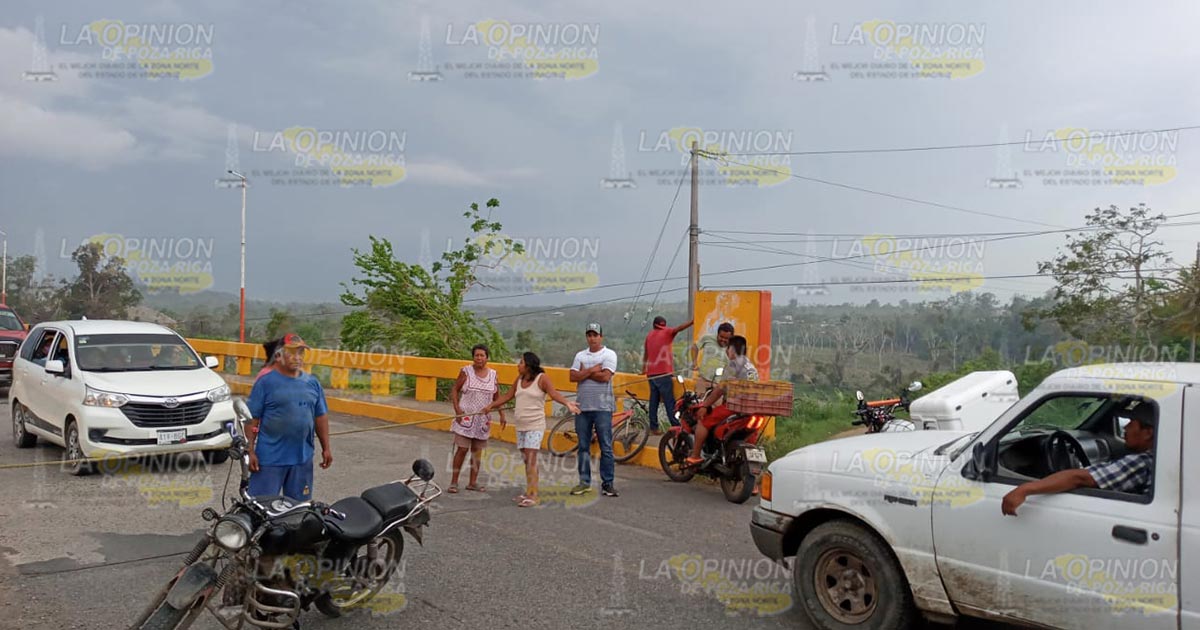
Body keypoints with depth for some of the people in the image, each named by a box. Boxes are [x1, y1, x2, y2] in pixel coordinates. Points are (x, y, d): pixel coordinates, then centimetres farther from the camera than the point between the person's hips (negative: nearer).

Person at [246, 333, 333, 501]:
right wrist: (250, 451, -10)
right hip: (269, 459, -4)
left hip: (302, 459, 4)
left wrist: (326, 448, 11)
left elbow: (320, 417, 13)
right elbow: (252, 419, -6)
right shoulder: (266, 382, -6)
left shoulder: (312, 383, 8)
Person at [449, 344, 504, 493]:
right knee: (462, 449, -5)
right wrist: (457, 409, -13)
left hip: (483, 418, 3)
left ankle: (473, 482, 18)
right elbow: (454, 390, -2)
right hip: (466, 416, -3)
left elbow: (497, 397, 12)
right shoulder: (466, 371, -4)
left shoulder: (492, 374, 5)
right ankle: (454, 482, 3)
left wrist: (502, 415, 6)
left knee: (477, 450, 8)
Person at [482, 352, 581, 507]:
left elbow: (554, 394, -19)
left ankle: (532, 495, -11)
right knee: (526, 459, 9)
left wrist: (567, 403, -36)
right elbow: (508, 396, 20)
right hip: (520, 425, 7)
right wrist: (491, 406, 19)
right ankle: (529, 492, 15)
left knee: (531, 459, -11)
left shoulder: (542, 378, -8)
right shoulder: (519, 379, 11)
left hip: (535, 425, -7)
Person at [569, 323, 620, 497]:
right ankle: (584, 482, 18)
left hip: (602, 408, -4)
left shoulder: (609, 355, 0)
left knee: (606, 447, -1)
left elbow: (605, 376, -15)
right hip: (582, 407, 4)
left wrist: (584, 372, -6)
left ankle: (607, 483, 6)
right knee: (583, 447, 9)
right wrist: (592, 370, -10)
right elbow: (573, 377, -2)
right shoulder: (580, 356, 11)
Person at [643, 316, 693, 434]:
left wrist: (644, 368, 34)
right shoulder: (666, 332, -2)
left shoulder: (649, 335, 15)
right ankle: (676, 426, -12)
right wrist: (692, 322, -28)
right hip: (664, 373, -6)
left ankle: (654, 427, 7)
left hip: (651, 374, 6)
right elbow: (679, 329, -19)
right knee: (669, 402, -8)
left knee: (654, 401, 8)